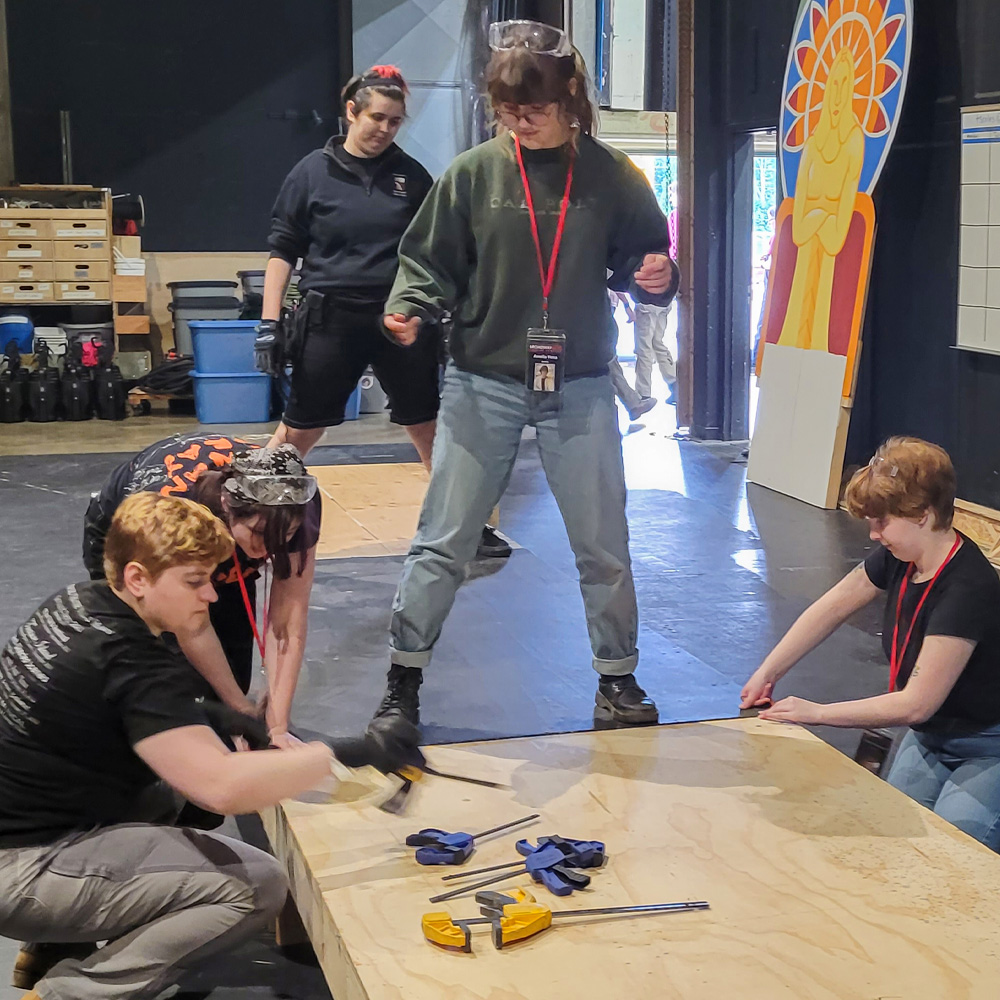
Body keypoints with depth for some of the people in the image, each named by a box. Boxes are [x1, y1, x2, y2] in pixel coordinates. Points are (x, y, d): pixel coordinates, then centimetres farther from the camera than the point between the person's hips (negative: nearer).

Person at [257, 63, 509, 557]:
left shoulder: (411, 175, 5)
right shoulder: (312, 172, -1)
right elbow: (282, 251, 1)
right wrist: (269, 322, -4)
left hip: (403, 319, 2)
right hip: (332, 318, -2)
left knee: (429, 428, 9)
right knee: (298, 430, 4)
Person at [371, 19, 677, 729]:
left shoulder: (612, 176, -1)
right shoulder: (473, 174, -3)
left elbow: (638, 264, 8)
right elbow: (430, 264, 1)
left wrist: (654, 277, -14)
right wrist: (410, 308, -18)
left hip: (580, 389, 1)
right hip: (483, 383, -1)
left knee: (604, 545, 9)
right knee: (443, 541, 3)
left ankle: (618, 676, 27)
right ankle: (404, 680, 15)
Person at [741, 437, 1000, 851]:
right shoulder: (898, 558, -8)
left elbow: (916, 704, -29)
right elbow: (831, 608, 6)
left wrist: (816, 713, -22)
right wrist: (767, 673, 3)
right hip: (927, 736, 8)